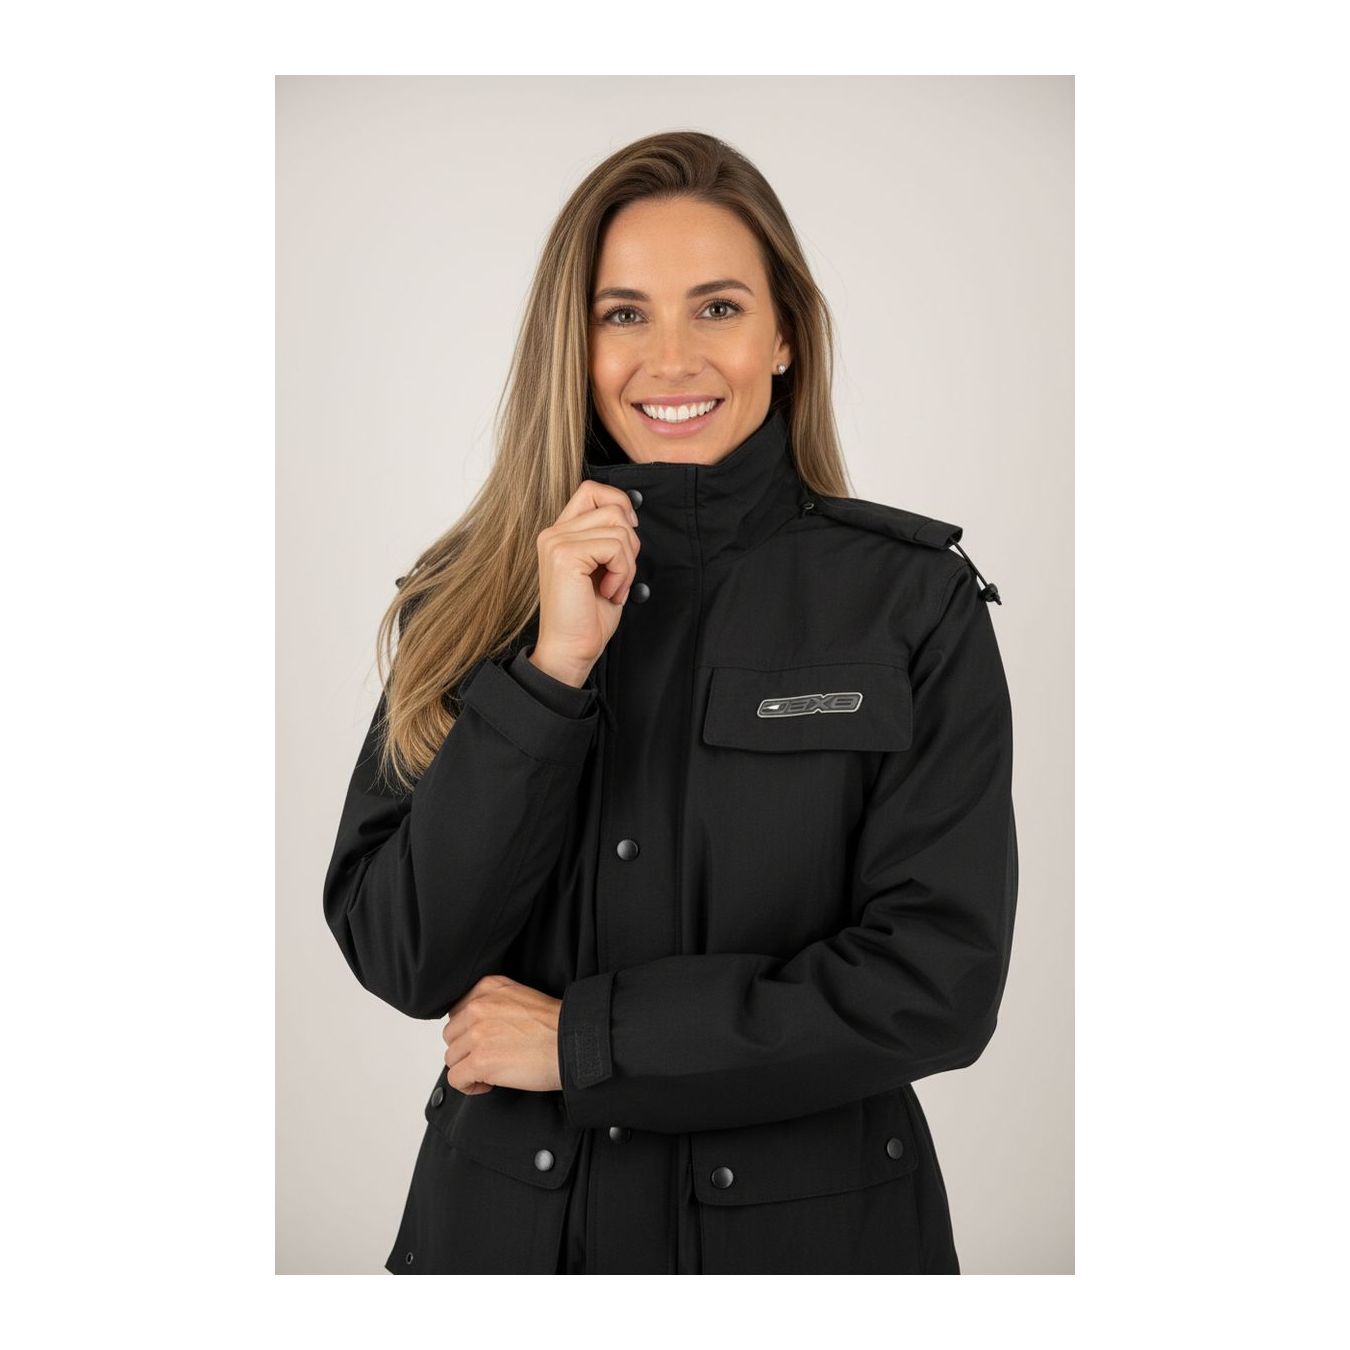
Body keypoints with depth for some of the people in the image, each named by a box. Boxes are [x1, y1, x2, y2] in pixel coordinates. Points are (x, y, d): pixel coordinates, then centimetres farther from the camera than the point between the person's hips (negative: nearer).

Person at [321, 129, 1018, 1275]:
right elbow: (399, 957, -10)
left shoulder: (913, 601, -9)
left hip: (808, 1219, -1)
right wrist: (551, 671, -21)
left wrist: (583, 1039, -14)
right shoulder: (474, 598, -3)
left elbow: (941, 981, -14)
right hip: (506, 1213, 2)